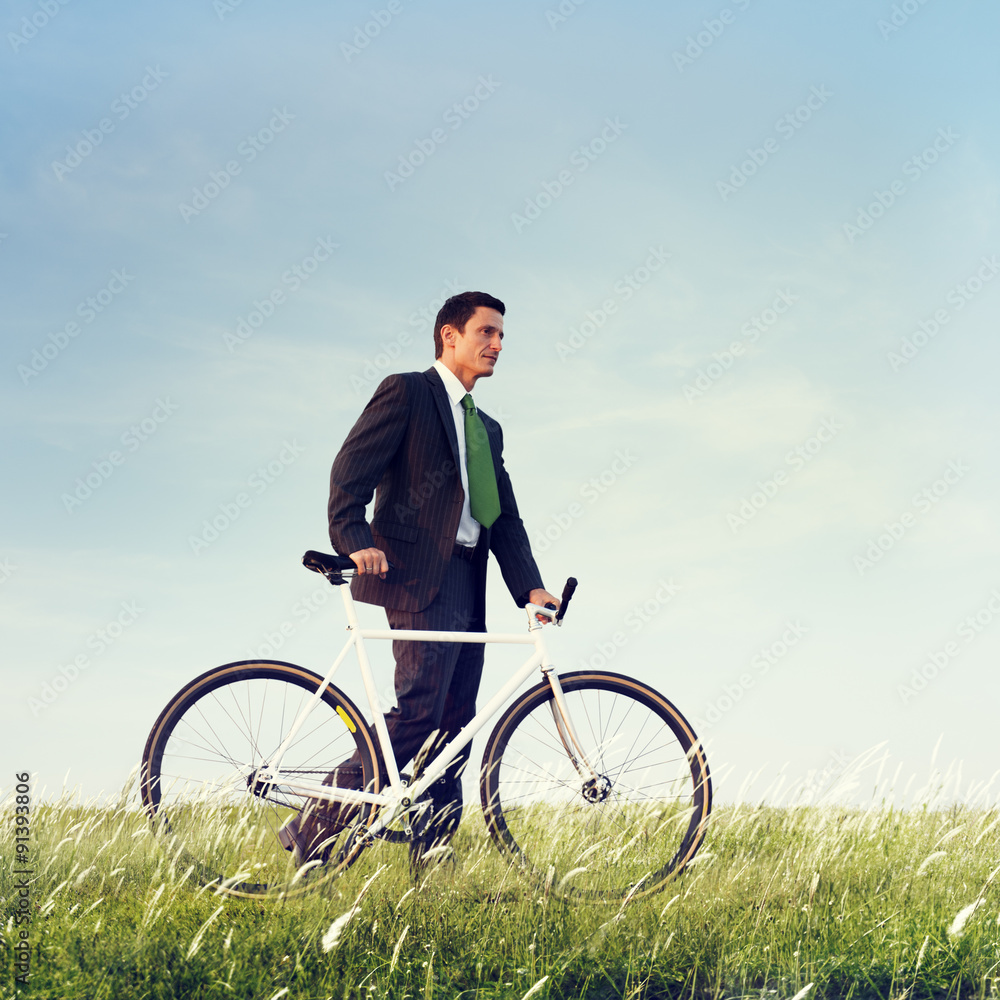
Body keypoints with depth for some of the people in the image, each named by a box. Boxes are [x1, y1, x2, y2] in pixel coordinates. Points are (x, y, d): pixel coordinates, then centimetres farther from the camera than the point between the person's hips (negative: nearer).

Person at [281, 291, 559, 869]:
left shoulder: (487, 429, 25)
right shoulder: (407, 392, 2)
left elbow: (505, 517, 18)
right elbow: (351, 470, -9)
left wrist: (530, 586, 3)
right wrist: (355, 540, -24)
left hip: (467, 587, 8)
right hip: (417, 576, -8)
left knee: (455, 723, 5)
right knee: (419, 710, -18)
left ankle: (433, 859, 9)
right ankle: (320, 832, -12)